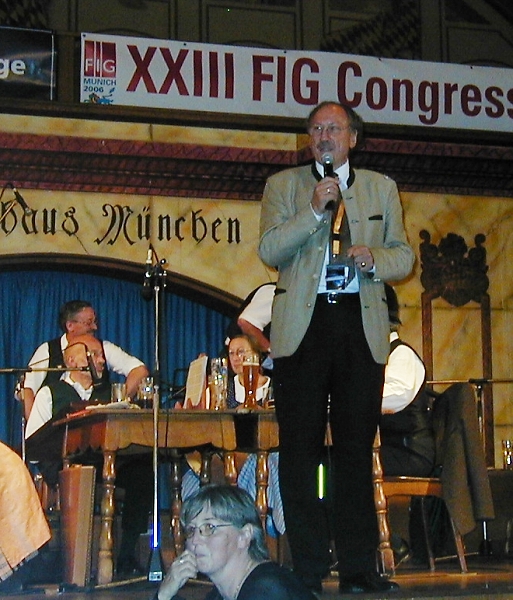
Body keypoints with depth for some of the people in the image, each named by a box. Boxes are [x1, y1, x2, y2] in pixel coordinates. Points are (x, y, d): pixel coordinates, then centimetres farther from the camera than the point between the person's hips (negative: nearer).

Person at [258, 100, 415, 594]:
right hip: (303, 326, -1)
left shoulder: (380, 187, 18)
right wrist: (313, 210, -13)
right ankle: (307, 569, 2)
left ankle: (358, 569, 4)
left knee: (357, 447, 0)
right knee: (300, 447, -2)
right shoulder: (283, 185, 12)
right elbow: (269, 250, -2)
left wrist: (374, 260, -7)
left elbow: (404, 256, 15)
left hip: (361, 326, 1)